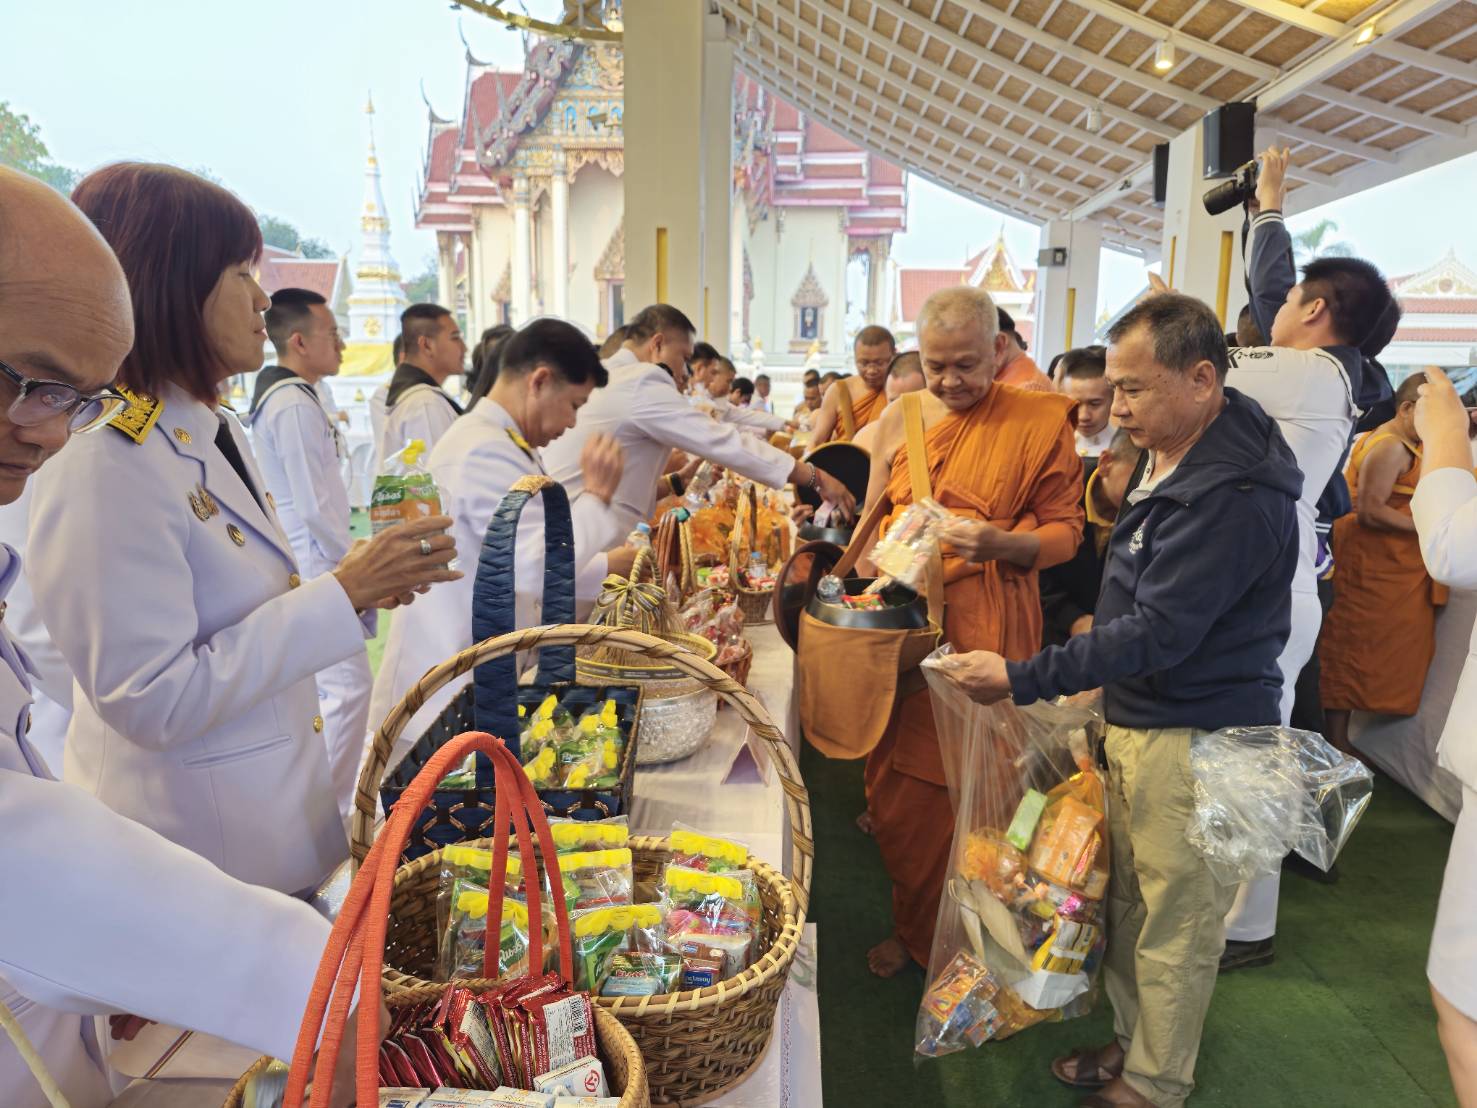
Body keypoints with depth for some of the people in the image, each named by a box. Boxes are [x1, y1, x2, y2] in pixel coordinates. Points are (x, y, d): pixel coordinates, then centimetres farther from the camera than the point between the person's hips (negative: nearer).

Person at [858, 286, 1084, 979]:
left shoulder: (1040, 420, -1)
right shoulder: (899, 419, 10)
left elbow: (1066, 530, -1)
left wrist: (1004, 544, -19)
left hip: (987, 627, -3)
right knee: (897, 779, 9)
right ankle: (912, 926, 32)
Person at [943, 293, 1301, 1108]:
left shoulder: (1231, 494, -24)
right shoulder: (1170, 457, 8)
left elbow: (1158, 633, -26)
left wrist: (1023, 679, -24)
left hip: (1198, 741, -9)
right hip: (1140, 720, 9)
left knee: (1174, 926, 7)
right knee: (1129, 903, 19)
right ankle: (1132, 1042, 36)